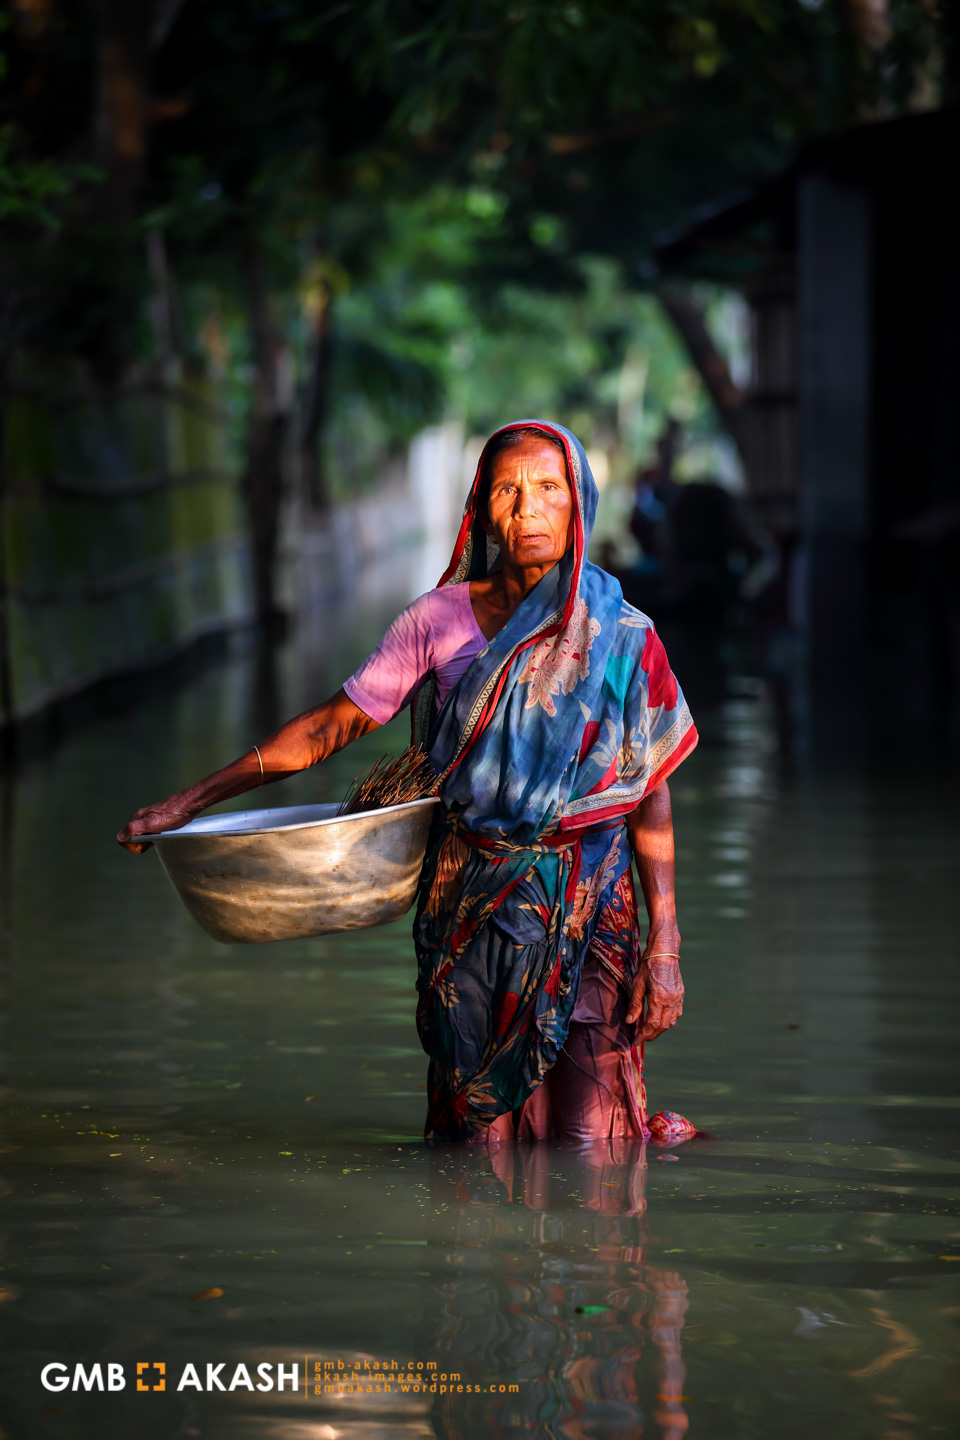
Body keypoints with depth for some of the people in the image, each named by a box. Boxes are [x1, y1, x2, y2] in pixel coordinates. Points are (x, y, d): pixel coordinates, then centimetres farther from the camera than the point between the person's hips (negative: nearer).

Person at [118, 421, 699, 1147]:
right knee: (479, 1128, 4)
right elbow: (329, 727, 7)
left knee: (589, 1137, -7)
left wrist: (666, 950, -5)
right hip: (469, 908, 2)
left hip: (586, 911, -2)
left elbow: (650, 800, 1)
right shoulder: (441, 620, 2)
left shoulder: (622, 638, 0)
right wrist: (186, 804, 6)